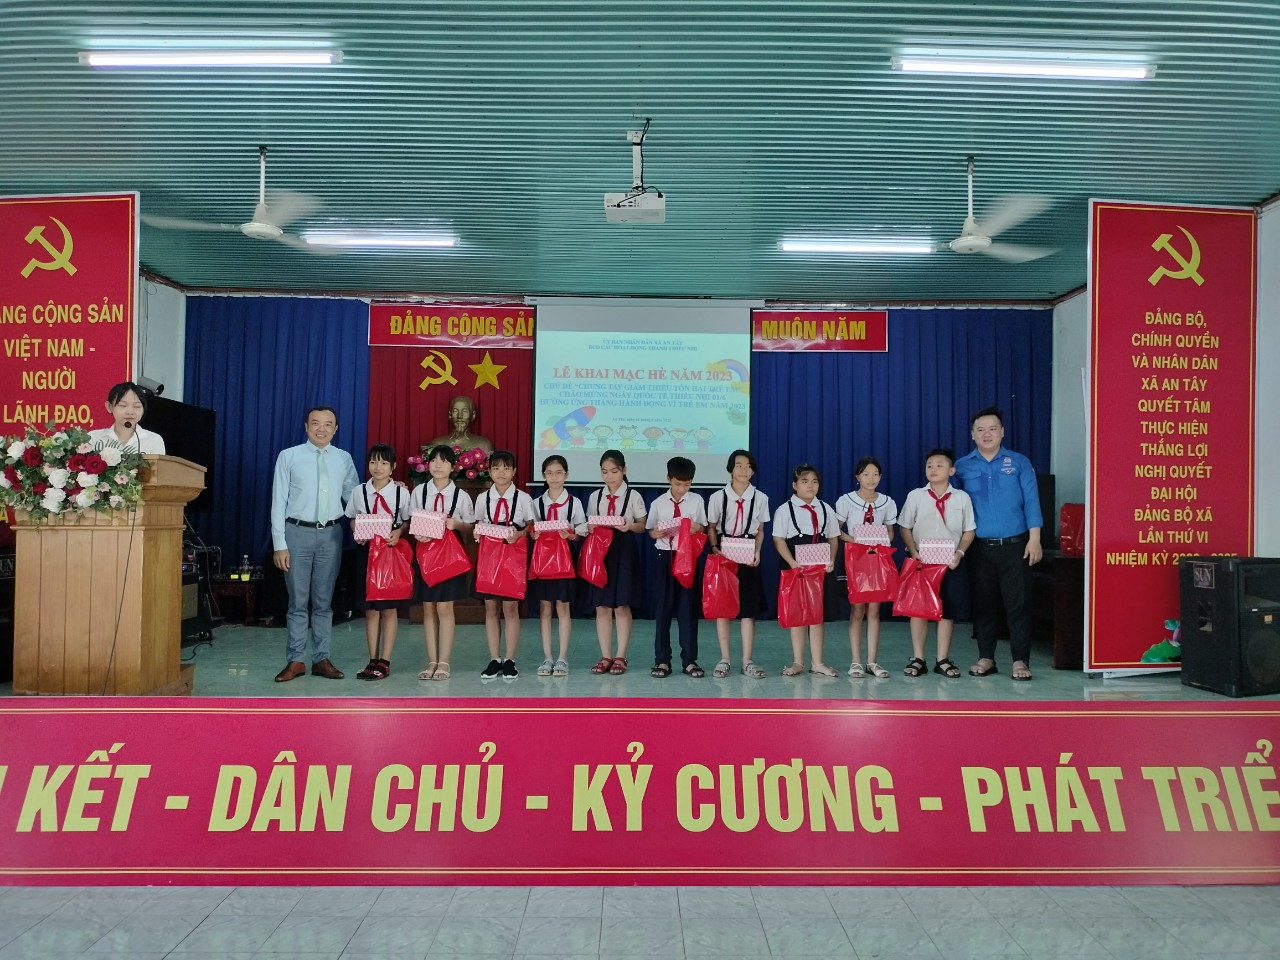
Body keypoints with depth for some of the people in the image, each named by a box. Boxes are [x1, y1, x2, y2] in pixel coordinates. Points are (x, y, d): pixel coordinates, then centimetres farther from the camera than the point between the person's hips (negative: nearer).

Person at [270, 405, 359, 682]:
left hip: (330, 534, 2)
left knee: (324, 601, 9)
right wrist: (280, 544, -8)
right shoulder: (289, 456, -2)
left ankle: (321, 659, 17)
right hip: (298, 533, -2)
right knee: (298, 601, 4)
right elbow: (279, 501, -3)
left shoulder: (344, 459, 6)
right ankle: (295, 660, 13)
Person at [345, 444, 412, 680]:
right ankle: (373, 660, 15)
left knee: (390, 608, 3)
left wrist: (399, 532, -16)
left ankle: (385, 662, 10)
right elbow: (353, 519, 12)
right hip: (367, 550, 2)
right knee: (370, 608, 6)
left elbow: (408, 521, 3)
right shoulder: (359, 491, 3)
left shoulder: (401, 492, -3)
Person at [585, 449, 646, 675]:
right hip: (601, 550, 3)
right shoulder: (595, 496, 8)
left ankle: (621, 656, 9)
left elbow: (642, 525, 3)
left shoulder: (633, 496, 0)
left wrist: (630, 526, -17)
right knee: (601, 606, 3)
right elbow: (589, 524, 12)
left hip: (624, 552, -3)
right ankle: (605, 656, 12)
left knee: (622, 605, 0)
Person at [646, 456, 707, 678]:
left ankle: (689, 660, 13)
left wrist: (697, 528, -16)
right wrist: (658, 533, -15)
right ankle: (662, 660, 14)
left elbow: (703, 528, 6)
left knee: (688, 608, 4)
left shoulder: (696, 501, 1)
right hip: (666, 556, 0)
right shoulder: (658, 503, 2)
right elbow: (651, 531, 7)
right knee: (663, 608, 4)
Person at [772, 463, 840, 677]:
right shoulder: (785, 509, -2)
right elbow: (779, 540, -6)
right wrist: (793, 563, -18)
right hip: (796, 568, -3)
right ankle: (798, 662, 16)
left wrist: (831, 560, -6)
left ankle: (817, 663, 16)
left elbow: (833, 538, 11)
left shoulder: (825, 509, 9)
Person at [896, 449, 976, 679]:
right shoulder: (915, 496, 1)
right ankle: (918, 659, 12)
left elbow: (969, 530, 5)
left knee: (948, 610, 4)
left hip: (950, 562, 1)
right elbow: (905, 528, 3)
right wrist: (914, 552, -10)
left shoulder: (962, 498, 2)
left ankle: (943, 660, 14)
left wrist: (960, 552, -9)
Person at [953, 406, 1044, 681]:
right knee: (983, 604, 8)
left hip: (1015, 546, -1)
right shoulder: (962, 467, 6)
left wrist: (1034, 539, -6)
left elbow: (1031, 501, 1)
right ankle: (986, 658, 18)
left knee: (1018, 603, -1)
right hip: (979, 547, 1)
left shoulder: (1019, 463, 4)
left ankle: (1020, 660, 7)